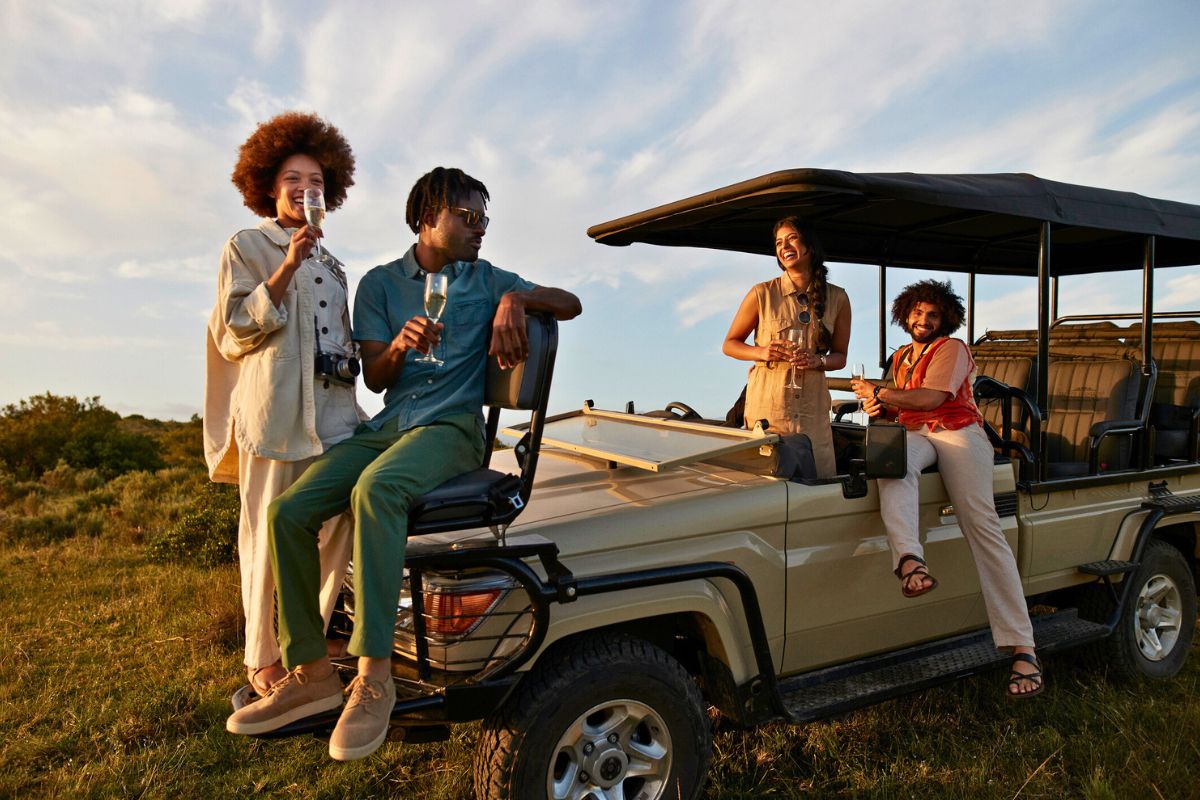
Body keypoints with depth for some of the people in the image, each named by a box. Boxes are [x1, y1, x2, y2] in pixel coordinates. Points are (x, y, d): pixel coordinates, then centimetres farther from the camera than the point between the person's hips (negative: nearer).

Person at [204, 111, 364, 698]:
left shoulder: (331, 266, 24)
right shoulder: (246, 247, 7)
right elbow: (235, 329, -5)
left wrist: (352, 365, 14)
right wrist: (288, 266, -13)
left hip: (334, 411, 6)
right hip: (275, 410, -5)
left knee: (336, 529, 1)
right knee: (270, 535, -3)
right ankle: (263, 659, 10)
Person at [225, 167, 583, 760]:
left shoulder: (488, 281, 11)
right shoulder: (380, 283, 13)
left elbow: (570, 304, 6)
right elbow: (374, 378, 7)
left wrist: (515, 298, -13)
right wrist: (399, 344, -15)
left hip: (451, 427, -3)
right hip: (387, 423, 4)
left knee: (375, 489, -35)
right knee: (288, 511, -16)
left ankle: (374, 677, -32)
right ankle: (311, 673, -7)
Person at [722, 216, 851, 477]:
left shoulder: (837, 298, 5)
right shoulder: (762, 294, -2)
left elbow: (840, 356, 13)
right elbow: (729, 344, 5)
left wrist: (817, 360, -9)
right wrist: (761, 352, -14)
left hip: (812, 406, 2)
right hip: (767, 405, -2)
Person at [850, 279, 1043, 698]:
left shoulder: (952, 348, 4)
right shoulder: (900, 357, 25)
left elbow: (931, 398, -11)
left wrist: (879, 392, -8)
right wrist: (880, 408, 5)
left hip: (958, 432, -4)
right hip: (914, 433, 5)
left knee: (982, 525, -19)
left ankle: (1022, 648, -19)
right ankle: (910, 560, -58)